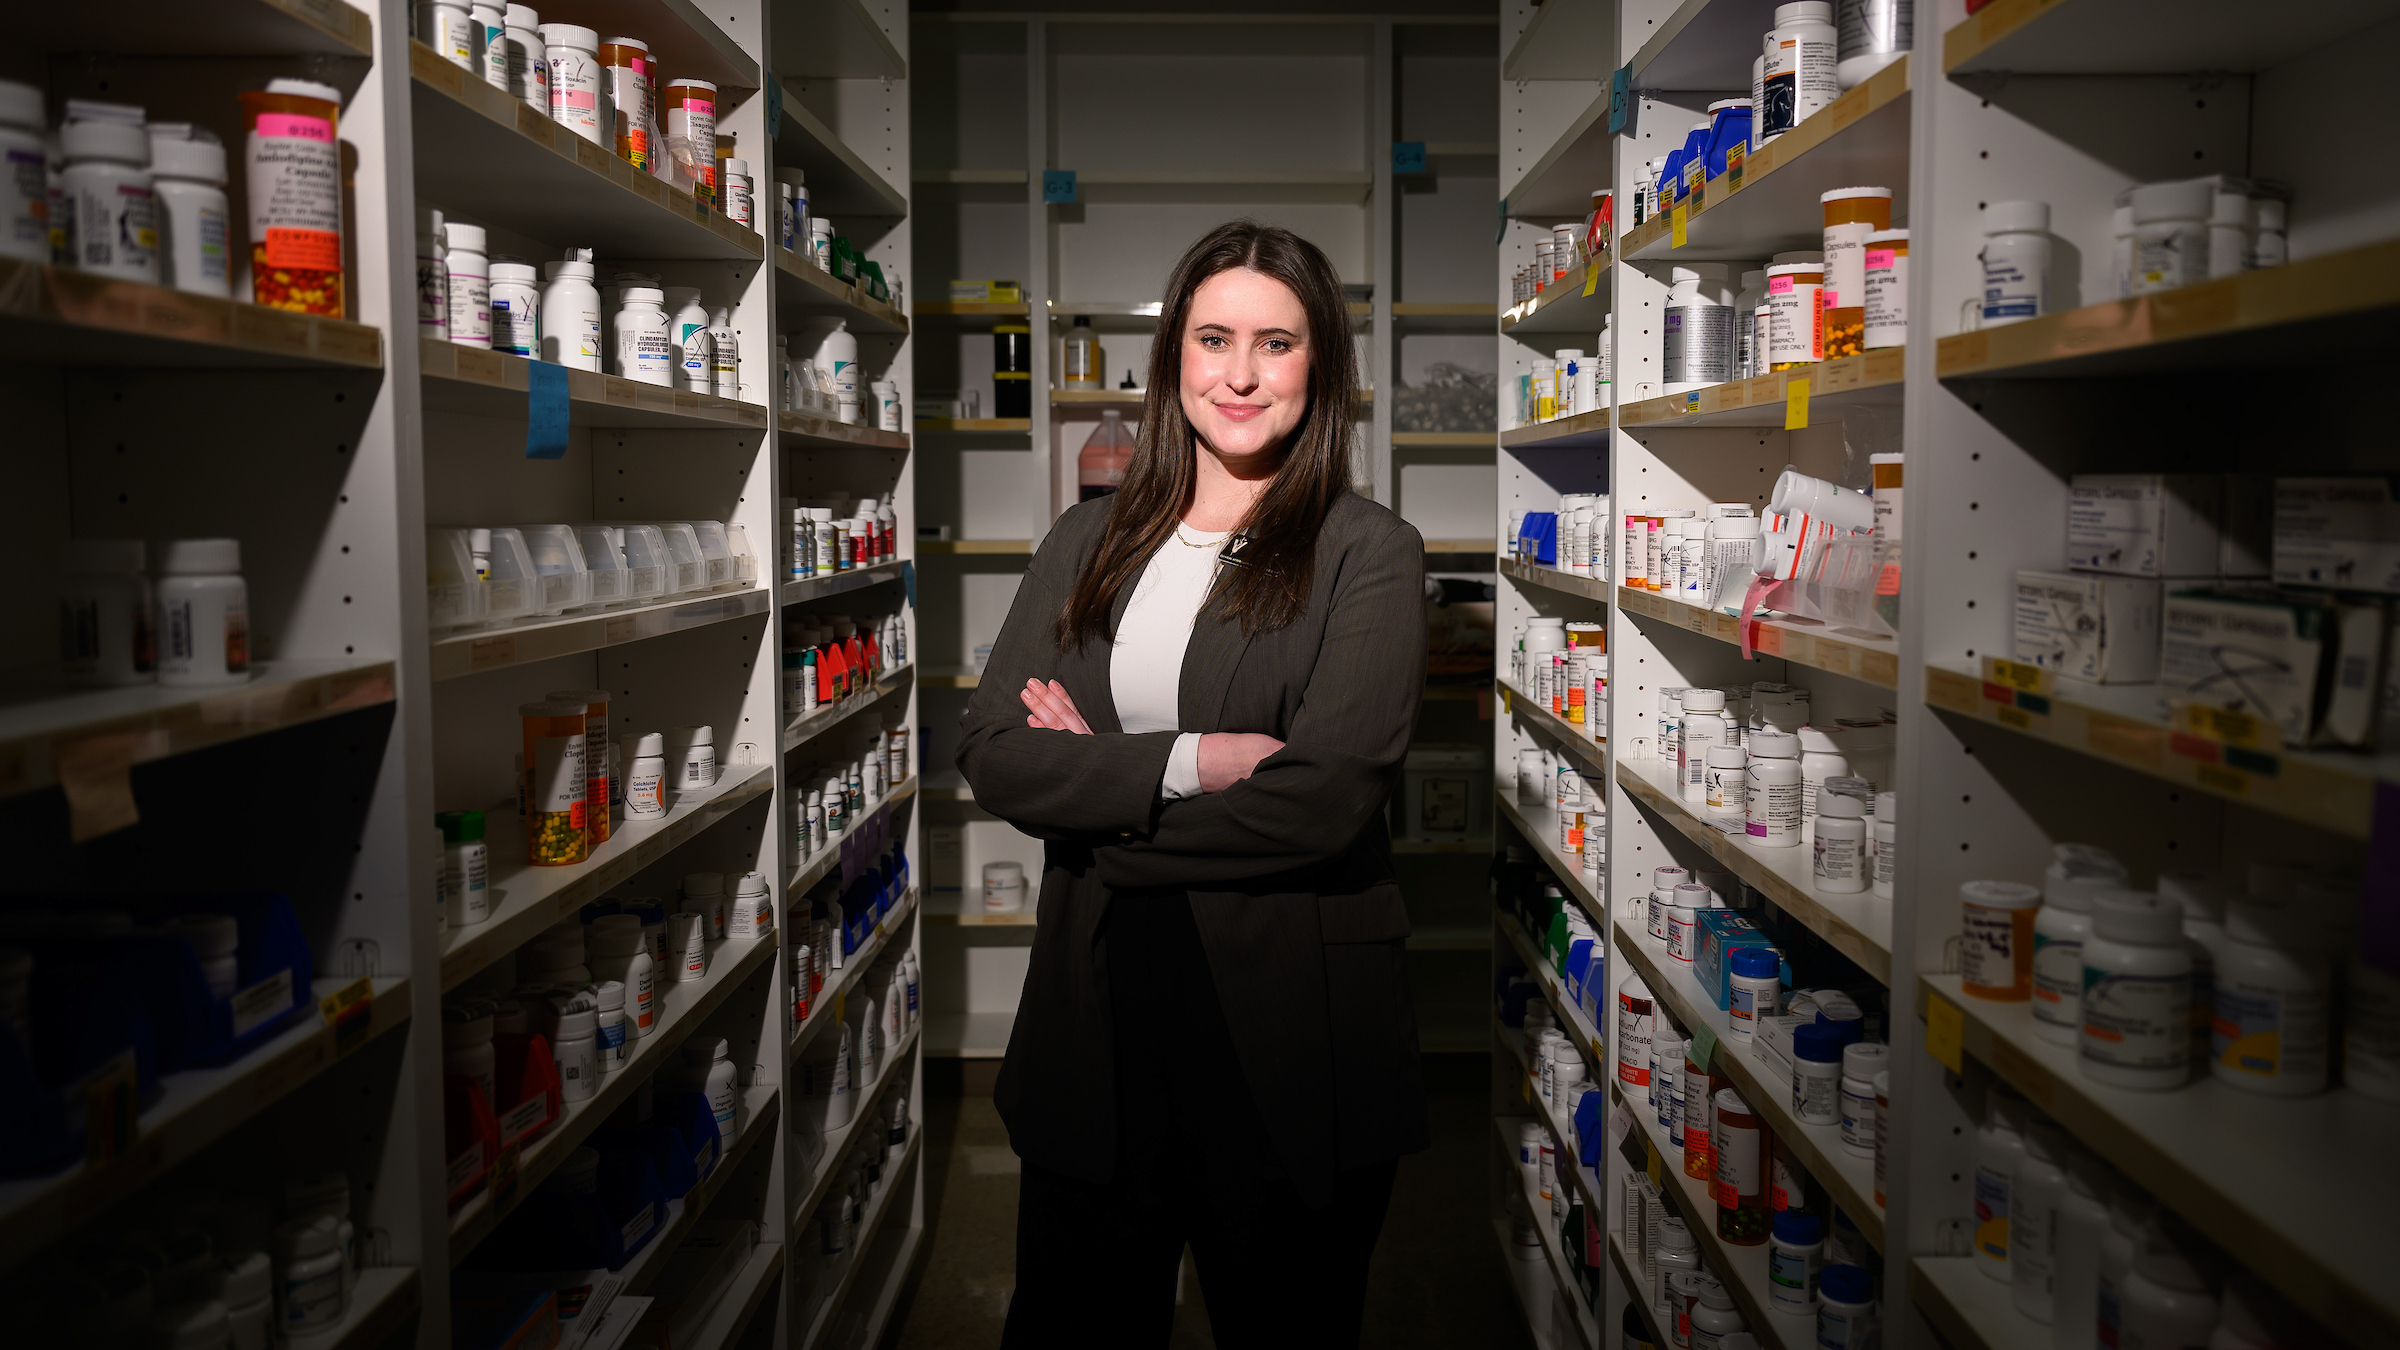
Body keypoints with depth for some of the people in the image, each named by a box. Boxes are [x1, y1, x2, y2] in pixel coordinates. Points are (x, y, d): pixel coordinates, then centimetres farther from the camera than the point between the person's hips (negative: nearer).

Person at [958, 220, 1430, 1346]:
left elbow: (1325, 798, -17)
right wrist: (1190, 763, -16)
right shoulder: (1087, 543, 8)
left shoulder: (1369, 553, -5)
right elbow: (991, 754, -3)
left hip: (1288, 1041, -3)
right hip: (1092, 1028, 4)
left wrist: (1097, 791, -9)